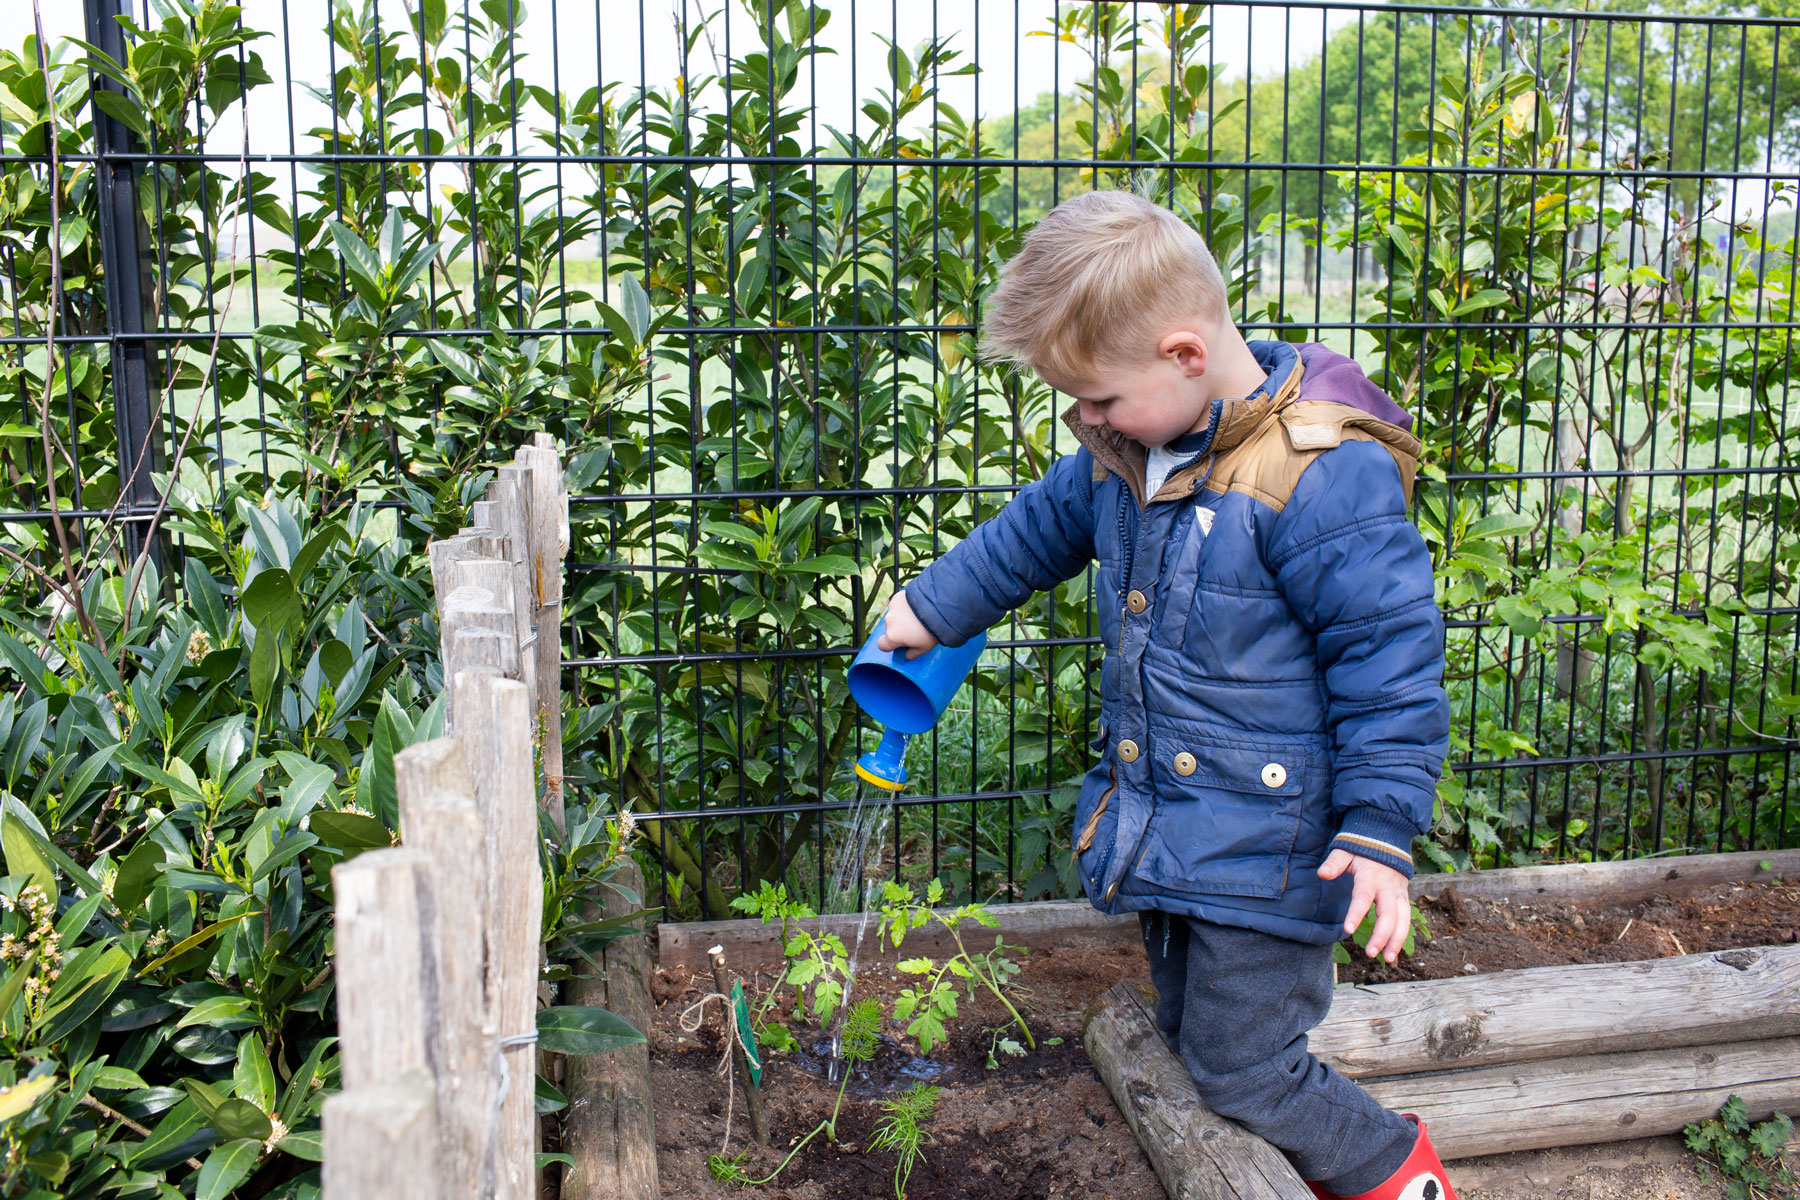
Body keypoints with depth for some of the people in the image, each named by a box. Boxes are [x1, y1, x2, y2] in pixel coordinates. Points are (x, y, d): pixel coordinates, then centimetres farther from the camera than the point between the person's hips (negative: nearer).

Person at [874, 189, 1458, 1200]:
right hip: (1162, 832, 8)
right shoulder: (1129, 451, 1)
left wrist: (1382, 829, -21)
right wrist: (933, 607, 29)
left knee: (1241, 1072, 2)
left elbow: (1390, 658, -20)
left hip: (1270, 842, -8)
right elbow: (1040, 528, 20)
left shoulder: (1323, 476, -24)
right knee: (1191, 1041, 20)